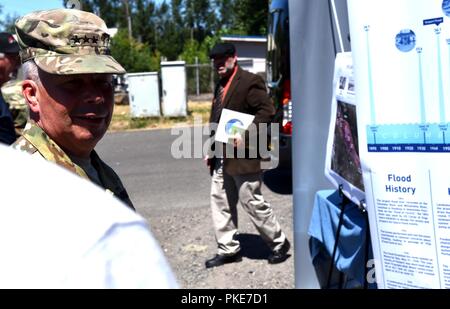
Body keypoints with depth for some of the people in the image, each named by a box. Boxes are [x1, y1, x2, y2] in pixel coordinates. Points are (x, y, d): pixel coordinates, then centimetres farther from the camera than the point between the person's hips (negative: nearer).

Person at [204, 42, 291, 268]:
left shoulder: (249, 81, -10)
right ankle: (228, 250, 21)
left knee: (253, 203, -1)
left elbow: (267, 110, -17)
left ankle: (279, 244, 18)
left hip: (242, 157, -8)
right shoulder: (220, 85, 17)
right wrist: (211, 149, 14)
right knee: (221, 202, 10)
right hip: (221, 158, 9)